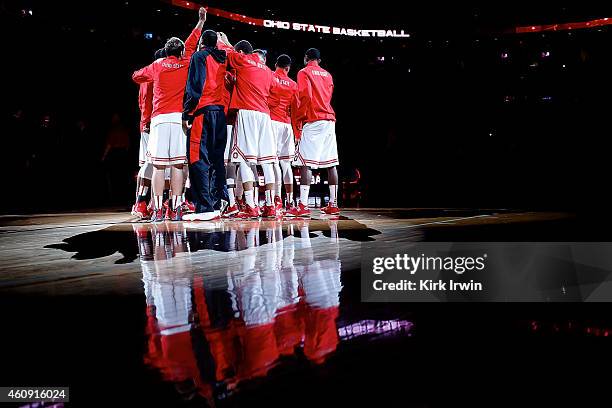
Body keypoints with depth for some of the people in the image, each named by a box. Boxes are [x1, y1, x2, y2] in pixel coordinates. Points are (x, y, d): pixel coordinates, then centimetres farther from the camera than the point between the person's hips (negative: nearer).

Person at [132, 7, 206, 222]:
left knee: (159, 165, 0)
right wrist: (201, 21, 42)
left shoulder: (156, 65, 13)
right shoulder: (186, 64, 12)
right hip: (180, 117, -1)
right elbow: (191, 43, 29)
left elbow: (137, 76, 31)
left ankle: (158, 210, -3)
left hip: (159, 119, 1)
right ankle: (175, 209, -4)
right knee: (177, 164, -2)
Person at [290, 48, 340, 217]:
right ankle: (333, 204, 10)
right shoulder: (327, 75, 20)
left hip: (313, 121, -7)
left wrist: (299, 118, -5)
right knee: (331, 163, 7)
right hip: (330, 120, 7)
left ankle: (303, 205, -16)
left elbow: (305, 96, -12)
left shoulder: (304, 72, 1)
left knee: (305, 163, -9)